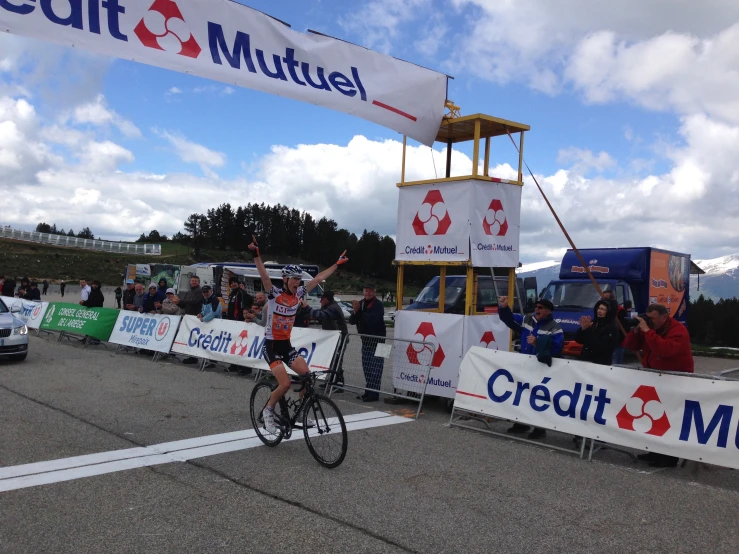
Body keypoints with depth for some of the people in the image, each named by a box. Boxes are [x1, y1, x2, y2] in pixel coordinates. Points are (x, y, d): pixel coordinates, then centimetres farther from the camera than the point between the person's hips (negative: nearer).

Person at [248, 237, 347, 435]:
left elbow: (318, 278, 4)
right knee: (285, 383, -17)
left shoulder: (298, 294, 0)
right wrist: (256, 255, -45)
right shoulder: (275, 294, -15)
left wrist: (337, 264, 6)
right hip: (271, 346, -6)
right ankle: (268, 411, 9)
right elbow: (264, 276, -31)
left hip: (287, 345, 6)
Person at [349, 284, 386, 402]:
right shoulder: (361, 303, 10)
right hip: (365, 339, 7)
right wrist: (355, 312, -14)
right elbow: (352, 321, 6)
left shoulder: (378, 305, -11)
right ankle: (369, 391, 20)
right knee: (366, 366, 11)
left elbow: (372, 319, -28)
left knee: (375, 367, -9)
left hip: (377, 340, -7)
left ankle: (374, 393, -8)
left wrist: (359, 311, -20)